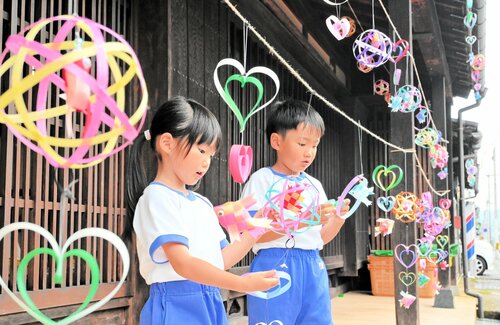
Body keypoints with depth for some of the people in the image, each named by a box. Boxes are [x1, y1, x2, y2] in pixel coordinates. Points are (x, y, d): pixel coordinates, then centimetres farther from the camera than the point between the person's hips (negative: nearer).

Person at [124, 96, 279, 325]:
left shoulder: (202, 203, 14)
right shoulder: (158, 197, -11)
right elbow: (182, 263, -21)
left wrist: (255, 233, 5)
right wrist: (243, 284, -25)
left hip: (210, 304, 8)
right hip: (177, 305, -7)